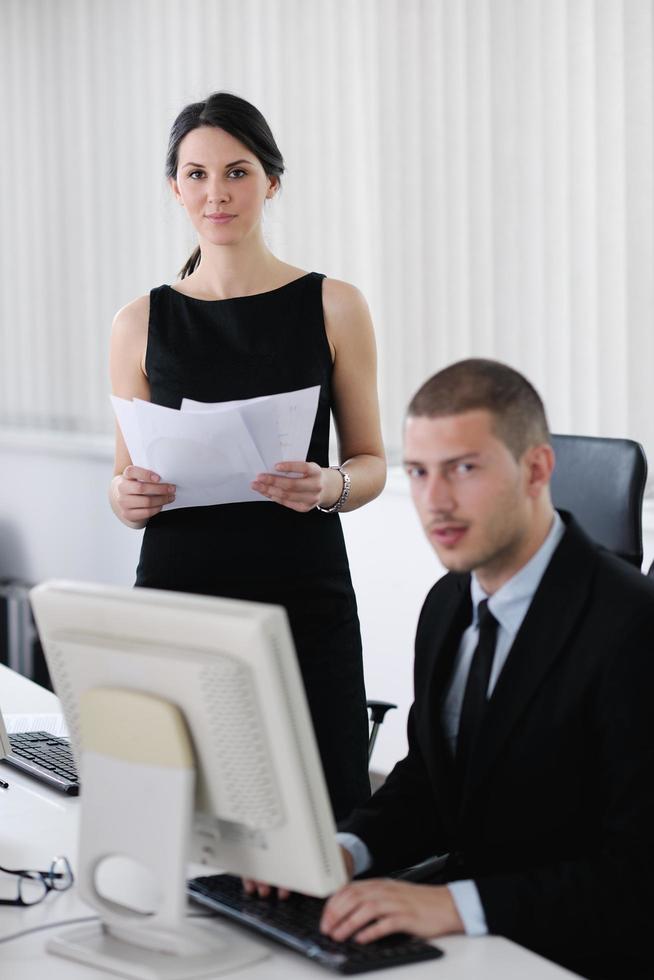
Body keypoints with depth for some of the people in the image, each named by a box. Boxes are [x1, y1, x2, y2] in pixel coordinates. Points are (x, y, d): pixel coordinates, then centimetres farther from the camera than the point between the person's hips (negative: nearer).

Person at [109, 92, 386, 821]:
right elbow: (126, 482, 12)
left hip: (305, 597, -1)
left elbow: (371, 463, 7)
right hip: (177, 592, 1)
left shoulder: (333, 308, 3)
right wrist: (129, 497, -11)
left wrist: (329, 486, -14)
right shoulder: (141, 324, 7)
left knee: (320, 803, -7)